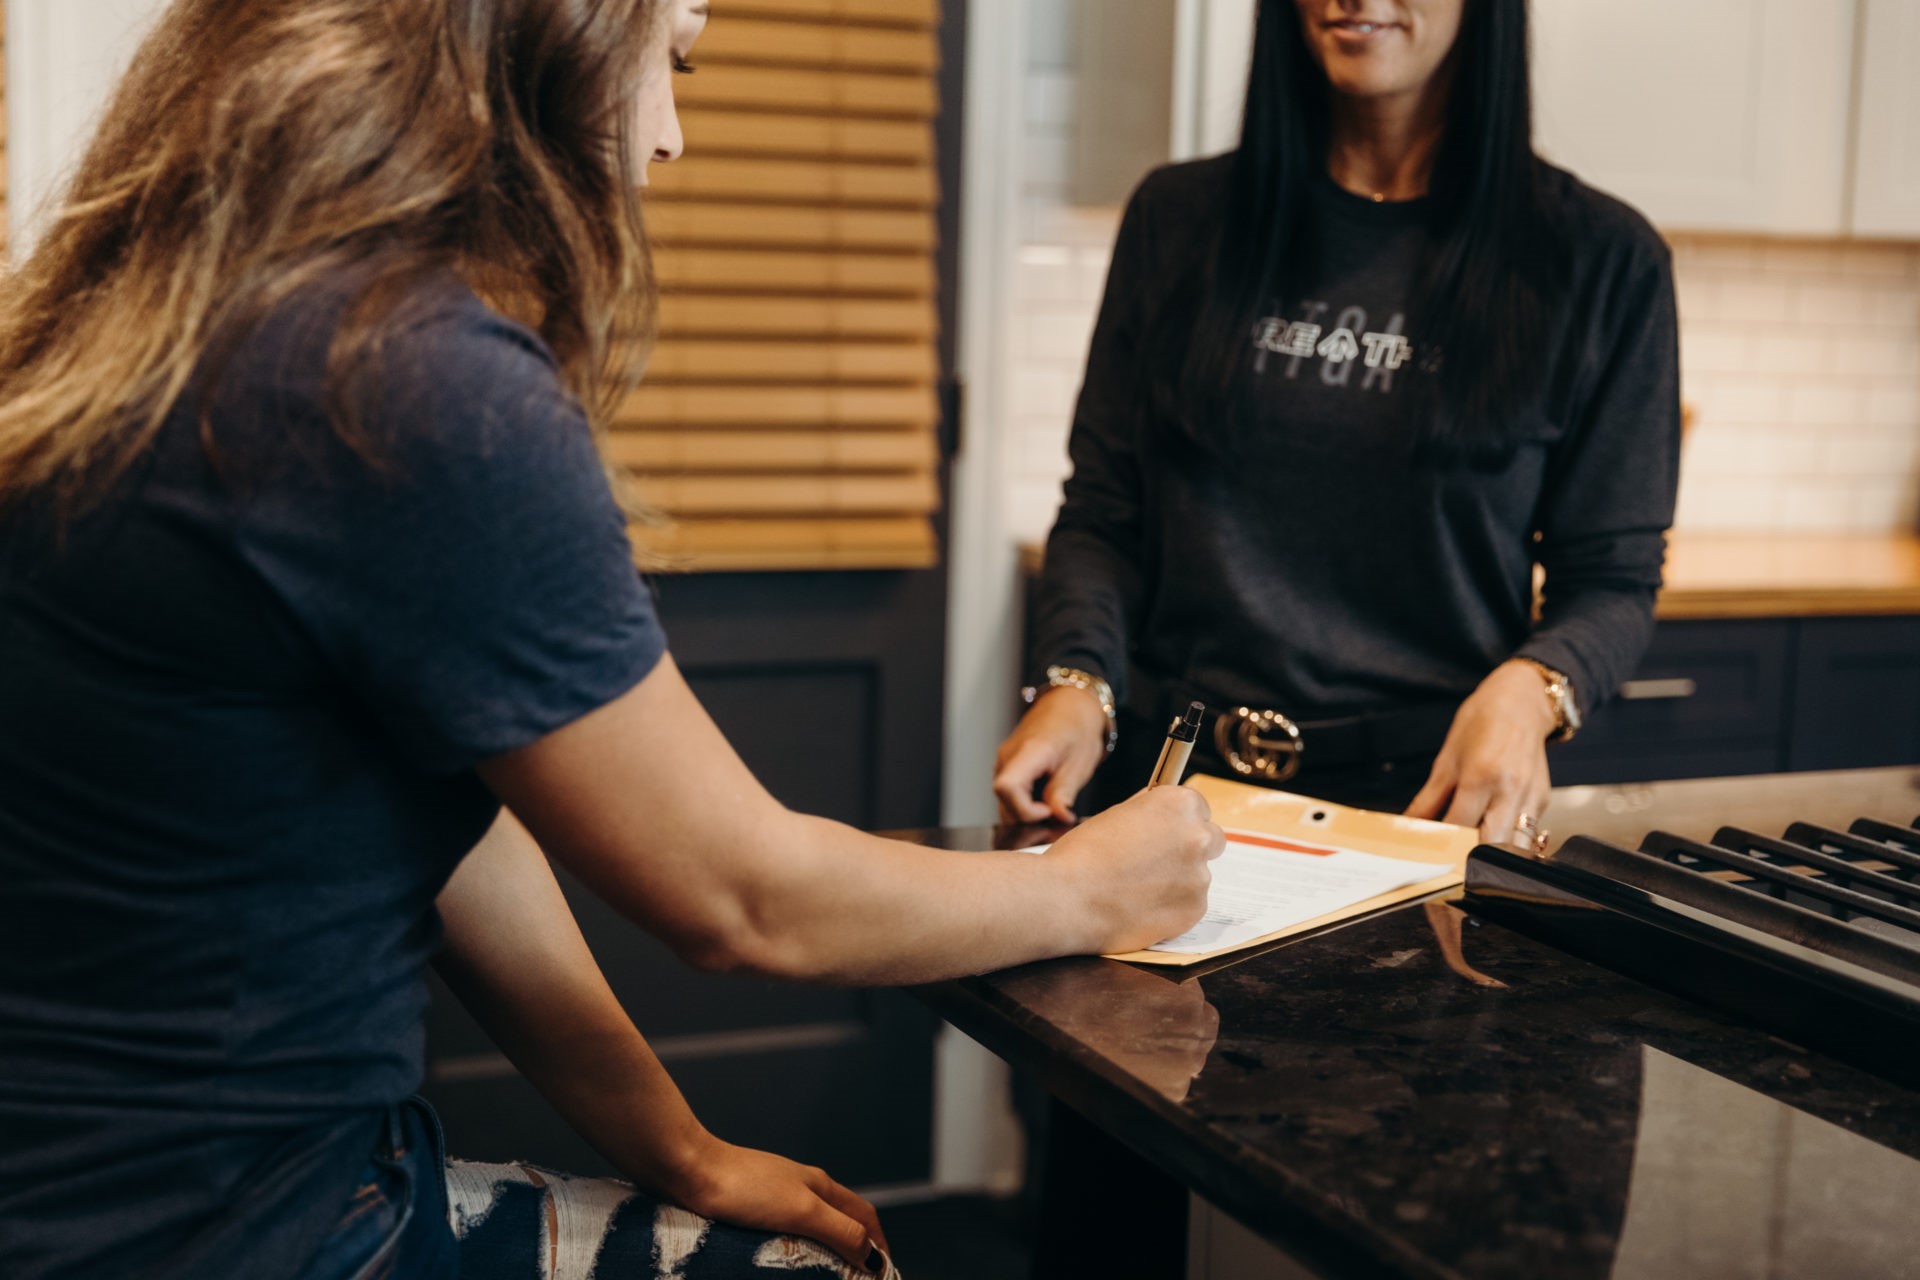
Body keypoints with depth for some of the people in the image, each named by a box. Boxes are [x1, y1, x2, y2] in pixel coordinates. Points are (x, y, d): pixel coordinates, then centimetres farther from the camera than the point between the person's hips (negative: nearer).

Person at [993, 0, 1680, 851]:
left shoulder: (1597, 258, 5)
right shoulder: (1179, 217, 11)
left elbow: (1612, 579, 6)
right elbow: (1104, 516, 13)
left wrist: (1526, 692, -14)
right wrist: (1077, 682, -6)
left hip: (1433, 790, -1)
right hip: (1174, 777, 2)